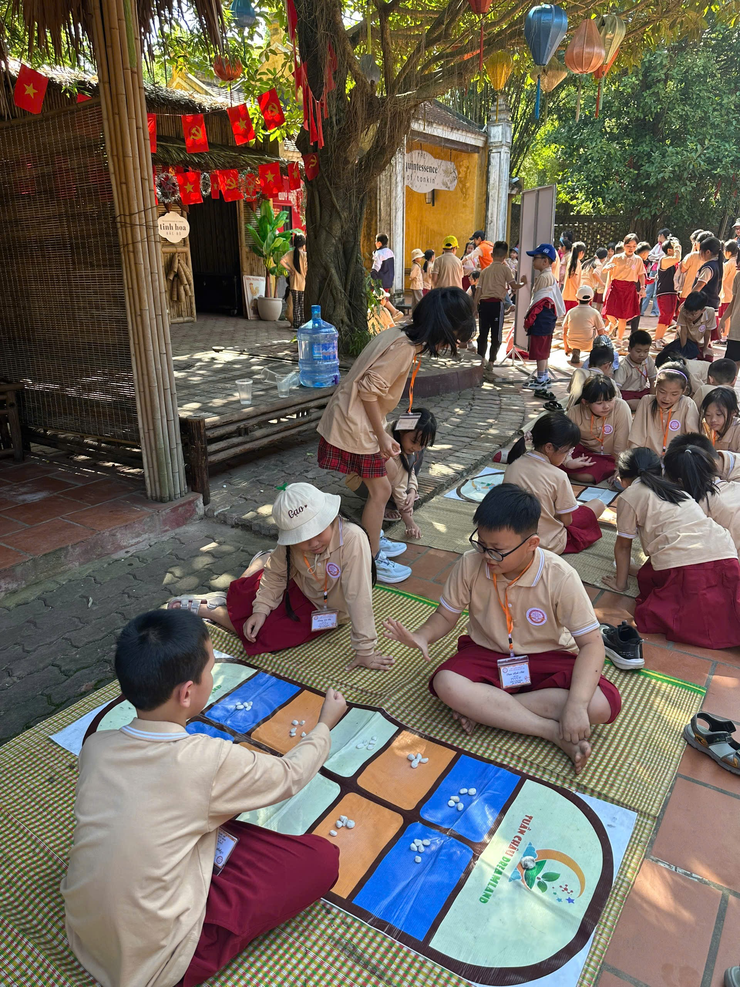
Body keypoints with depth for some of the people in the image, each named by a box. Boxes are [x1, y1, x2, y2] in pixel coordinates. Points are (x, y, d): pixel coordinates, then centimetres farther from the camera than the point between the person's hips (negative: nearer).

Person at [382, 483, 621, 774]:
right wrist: (422, 636, -25)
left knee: (604, 705, -28)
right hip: (487, 655, 1)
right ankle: (553, 732, -23)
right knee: (446, 683, -32)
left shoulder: (560, 578, -21)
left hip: (546, 660, 0)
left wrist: (576, 705, -32)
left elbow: (591, 643, -19)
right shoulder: (470, 565, -15)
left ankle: (483, 706, -21)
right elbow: (446, 615, -1)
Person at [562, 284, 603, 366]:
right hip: (588, 346, -2)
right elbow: (601, 333, 2)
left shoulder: (570, 312, 4)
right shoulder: (595, 313, -2)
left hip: (572, 343, 2)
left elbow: (564, 333, 11)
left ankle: (575, 352, 10)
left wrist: (566, 348, 27)